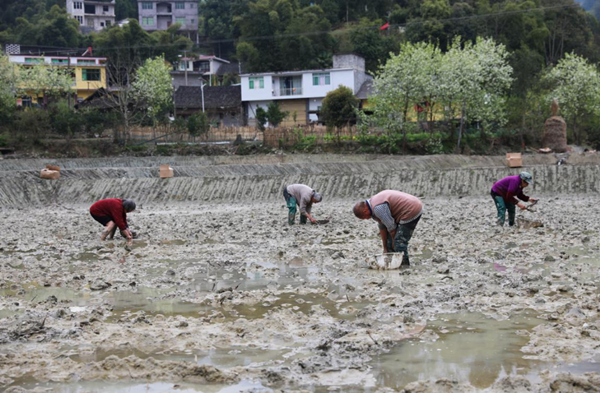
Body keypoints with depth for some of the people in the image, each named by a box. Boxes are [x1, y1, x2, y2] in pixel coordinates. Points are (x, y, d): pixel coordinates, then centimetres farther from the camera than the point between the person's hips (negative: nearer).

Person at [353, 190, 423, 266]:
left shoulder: (378, 208, -23)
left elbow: (391, 226, -16)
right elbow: (382, 226, 13)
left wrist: (394, 242, 2)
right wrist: (385, 248, 14)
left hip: (411, 211, -11)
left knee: (400, 241, -10)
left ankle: (404, 265, -3)